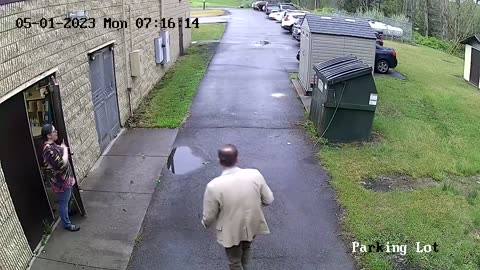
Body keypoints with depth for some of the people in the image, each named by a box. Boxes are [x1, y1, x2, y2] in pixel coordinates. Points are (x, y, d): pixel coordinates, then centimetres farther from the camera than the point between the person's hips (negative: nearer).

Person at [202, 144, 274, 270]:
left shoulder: (213, 186, -28)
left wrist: (205, 223, 8)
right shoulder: (255, 175, -21)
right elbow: (268, 200, -7)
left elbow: (209, 217, -16)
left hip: (231, 232, -4)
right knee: (245, 248, 35)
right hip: (252, 226, 4)